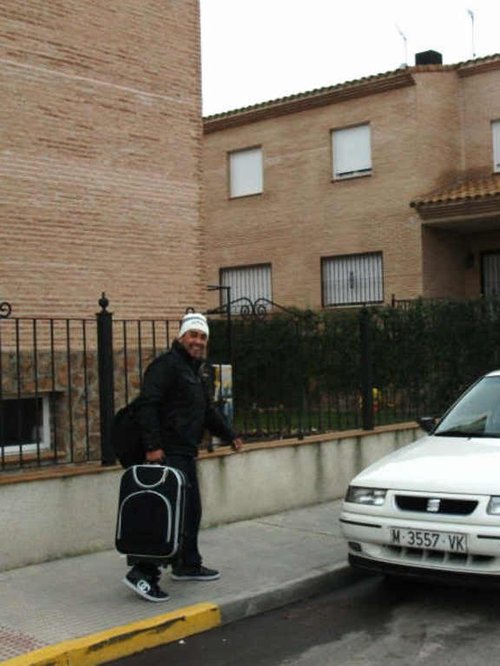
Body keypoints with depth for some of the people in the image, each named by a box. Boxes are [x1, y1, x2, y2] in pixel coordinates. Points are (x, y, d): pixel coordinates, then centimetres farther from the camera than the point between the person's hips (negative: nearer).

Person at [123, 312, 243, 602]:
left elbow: (208, 410, 31)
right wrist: (153, 446, -27)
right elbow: (148, 405, -21)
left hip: (187, 452, 10)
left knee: (191, 509, 17)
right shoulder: (166, 365, -11)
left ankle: (188, 564, 31)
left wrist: (230, 436, 29)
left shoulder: (199, 369, 20)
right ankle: (143, 572, -12)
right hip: (168, 452, -10)